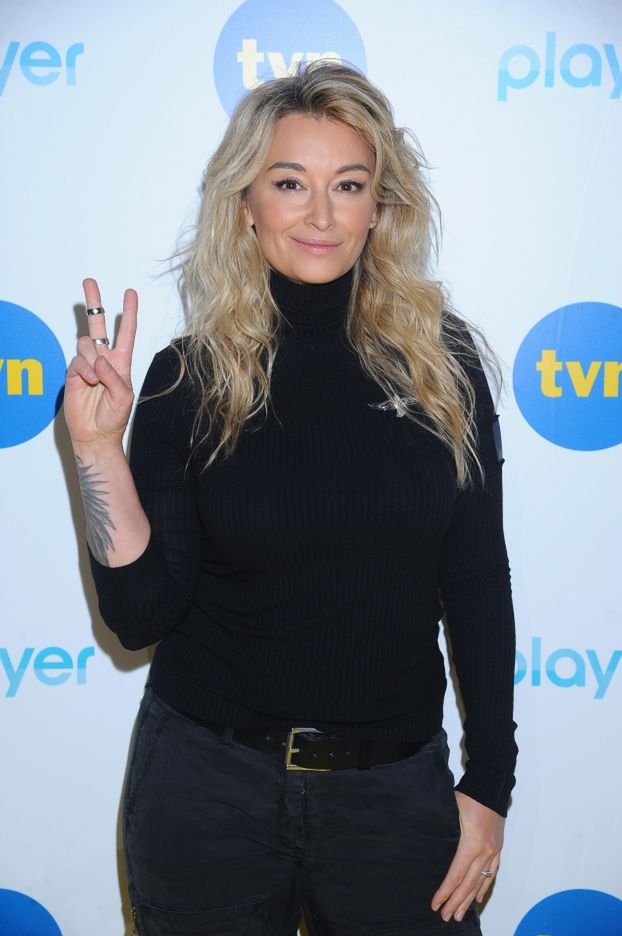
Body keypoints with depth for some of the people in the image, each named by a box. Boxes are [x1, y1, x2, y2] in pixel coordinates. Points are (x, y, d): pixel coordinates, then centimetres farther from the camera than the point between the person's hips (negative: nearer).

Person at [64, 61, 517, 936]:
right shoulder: (190, 378, -6)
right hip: (207, 786, 0)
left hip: (394, 786, 1)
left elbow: (478, 584, 0)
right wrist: (99, 445, -18)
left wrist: (490, 782, 1)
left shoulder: (442, 362, -4)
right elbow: (141, 614, -8)